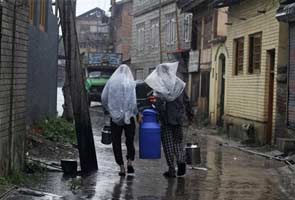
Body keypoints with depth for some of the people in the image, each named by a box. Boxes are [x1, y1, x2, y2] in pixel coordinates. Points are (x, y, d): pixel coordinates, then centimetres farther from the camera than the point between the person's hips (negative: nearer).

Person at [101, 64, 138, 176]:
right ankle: (130, 161, -3)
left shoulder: (111, 82, 1)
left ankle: (122, 167, 3)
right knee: (130, 140, 14)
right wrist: (136, 113, 2)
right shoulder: (131, 83, -4)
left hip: (115, 117, 1)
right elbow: (135, 100, -11)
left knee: (116, 142, 6)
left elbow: (103, 98, 0)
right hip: (128, 116, 0)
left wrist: (109, 110, 13)